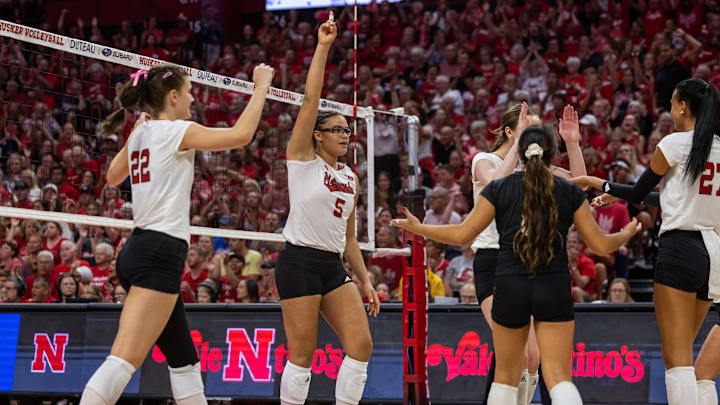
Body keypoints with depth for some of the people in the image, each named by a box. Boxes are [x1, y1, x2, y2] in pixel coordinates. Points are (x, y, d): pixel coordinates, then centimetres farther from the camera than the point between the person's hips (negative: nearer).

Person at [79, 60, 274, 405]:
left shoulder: (140, 134, 15)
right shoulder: (175, 131, -8)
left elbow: (113, 176, 33)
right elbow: (241, 134, -13)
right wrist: (261, 87, -1)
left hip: (138, 248, 10)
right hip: (160, 252, -10)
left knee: (184, 360, 16)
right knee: (124, 360, -18)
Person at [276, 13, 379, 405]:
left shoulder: (350, 178, 16)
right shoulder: (303, 158, -1)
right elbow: (310, 102, -11)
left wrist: (365, 281, 15)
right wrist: (322, 47, -14)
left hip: (334, 268, 7)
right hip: (299, 262, -7)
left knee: (361, 345, -3)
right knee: (302, 355, -6)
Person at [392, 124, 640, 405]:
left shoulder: (498, 189, 1)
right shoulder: (570, 192, 3)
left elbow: (462, 235, 1)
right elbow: (601, 245, 6)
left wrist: (417, 228, 15)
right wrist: (626, 234, 28)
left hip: (510, 287, 0)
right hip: (555, 288, 0)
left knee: (505, 376, 16)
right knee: (559, 377, -4)